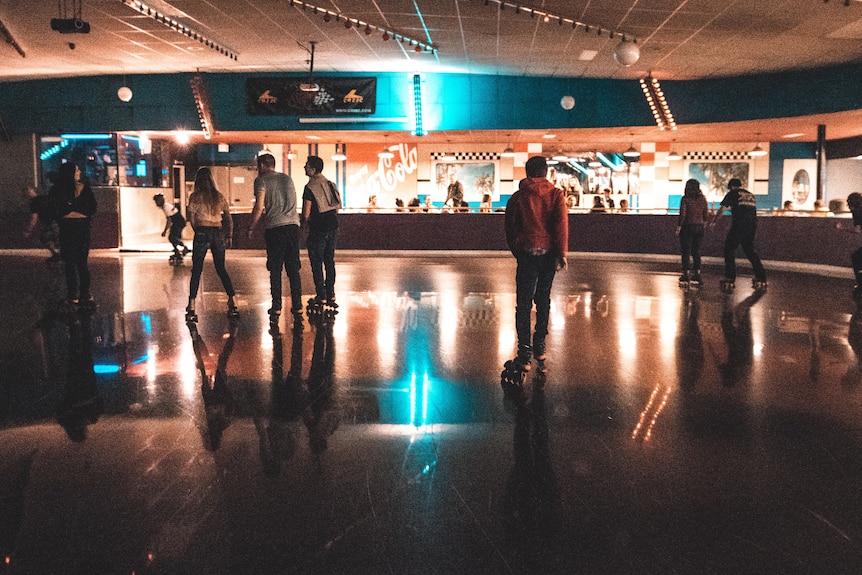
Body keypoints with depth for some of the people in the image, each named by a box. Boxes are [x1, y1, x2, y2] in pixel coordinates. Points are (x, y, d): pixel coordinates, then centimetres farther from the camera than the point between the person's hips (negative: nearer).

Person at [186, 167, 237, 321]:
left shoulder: (195, 197, -1)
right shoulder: (219, 196, 9)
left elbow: (192, 220, -1)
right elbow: (229, 218, 9)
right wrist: (229, 236, 14)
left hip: (202, 233, -3)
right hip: (218, 233, 3)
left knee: (196, 271, 0)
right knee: (221, 269, 14)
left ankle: (191, 308, -4)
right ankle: (232, 303, 11)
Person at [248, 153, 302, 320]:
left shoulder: (261, 180, 3)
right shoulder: (287, 178, 20)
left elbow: (259, 208, -5)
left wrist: (251, 228, 5)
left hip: (275, 227, -4)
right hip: (293, 225, 4)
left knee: (275, 270, 3)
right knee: (293, 269, 7)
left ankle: (276, 307, 3)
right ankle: (297, 306, 5)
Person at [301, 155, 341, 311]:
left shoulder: (310, 188, -14)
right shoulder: (330, 185, 8)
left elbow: (306, 214, -15)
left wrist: (303, 222, 6)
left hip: (318, 230, -7)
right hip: (333, 228, 7)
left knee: (317, 263, 2)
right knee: (329, 261, 13)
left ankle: (321, 297, 4)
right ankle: (331, 295, 17)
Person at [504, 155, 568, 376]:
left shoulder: (518, 197, 3)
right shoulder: (556, 195, 3)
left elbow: (509, 228, 7)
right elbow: (562, 224, -8)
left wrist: (516, 251, 21)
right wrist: (562, 254, -10)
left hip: (527, 253, -2)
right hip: (549, 253, 2)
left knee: (524, 303, -1)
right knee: (543, 300, 16)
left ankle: (525, 353, -9)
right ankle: (539, 347, 24)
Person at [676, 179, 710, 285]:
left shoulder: (685, 199, -11)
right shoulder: (702, 199, 3)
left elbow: (682, 215, -14)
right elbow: (706, 216, 6)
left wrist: (678, 227, -4)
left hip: (687, 227, -4)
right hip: (699, 228, 5)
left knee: (686, 252, 2)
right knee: (696, 252, 13)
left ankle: (685, 275, 1)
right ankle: (697, 274, 12)